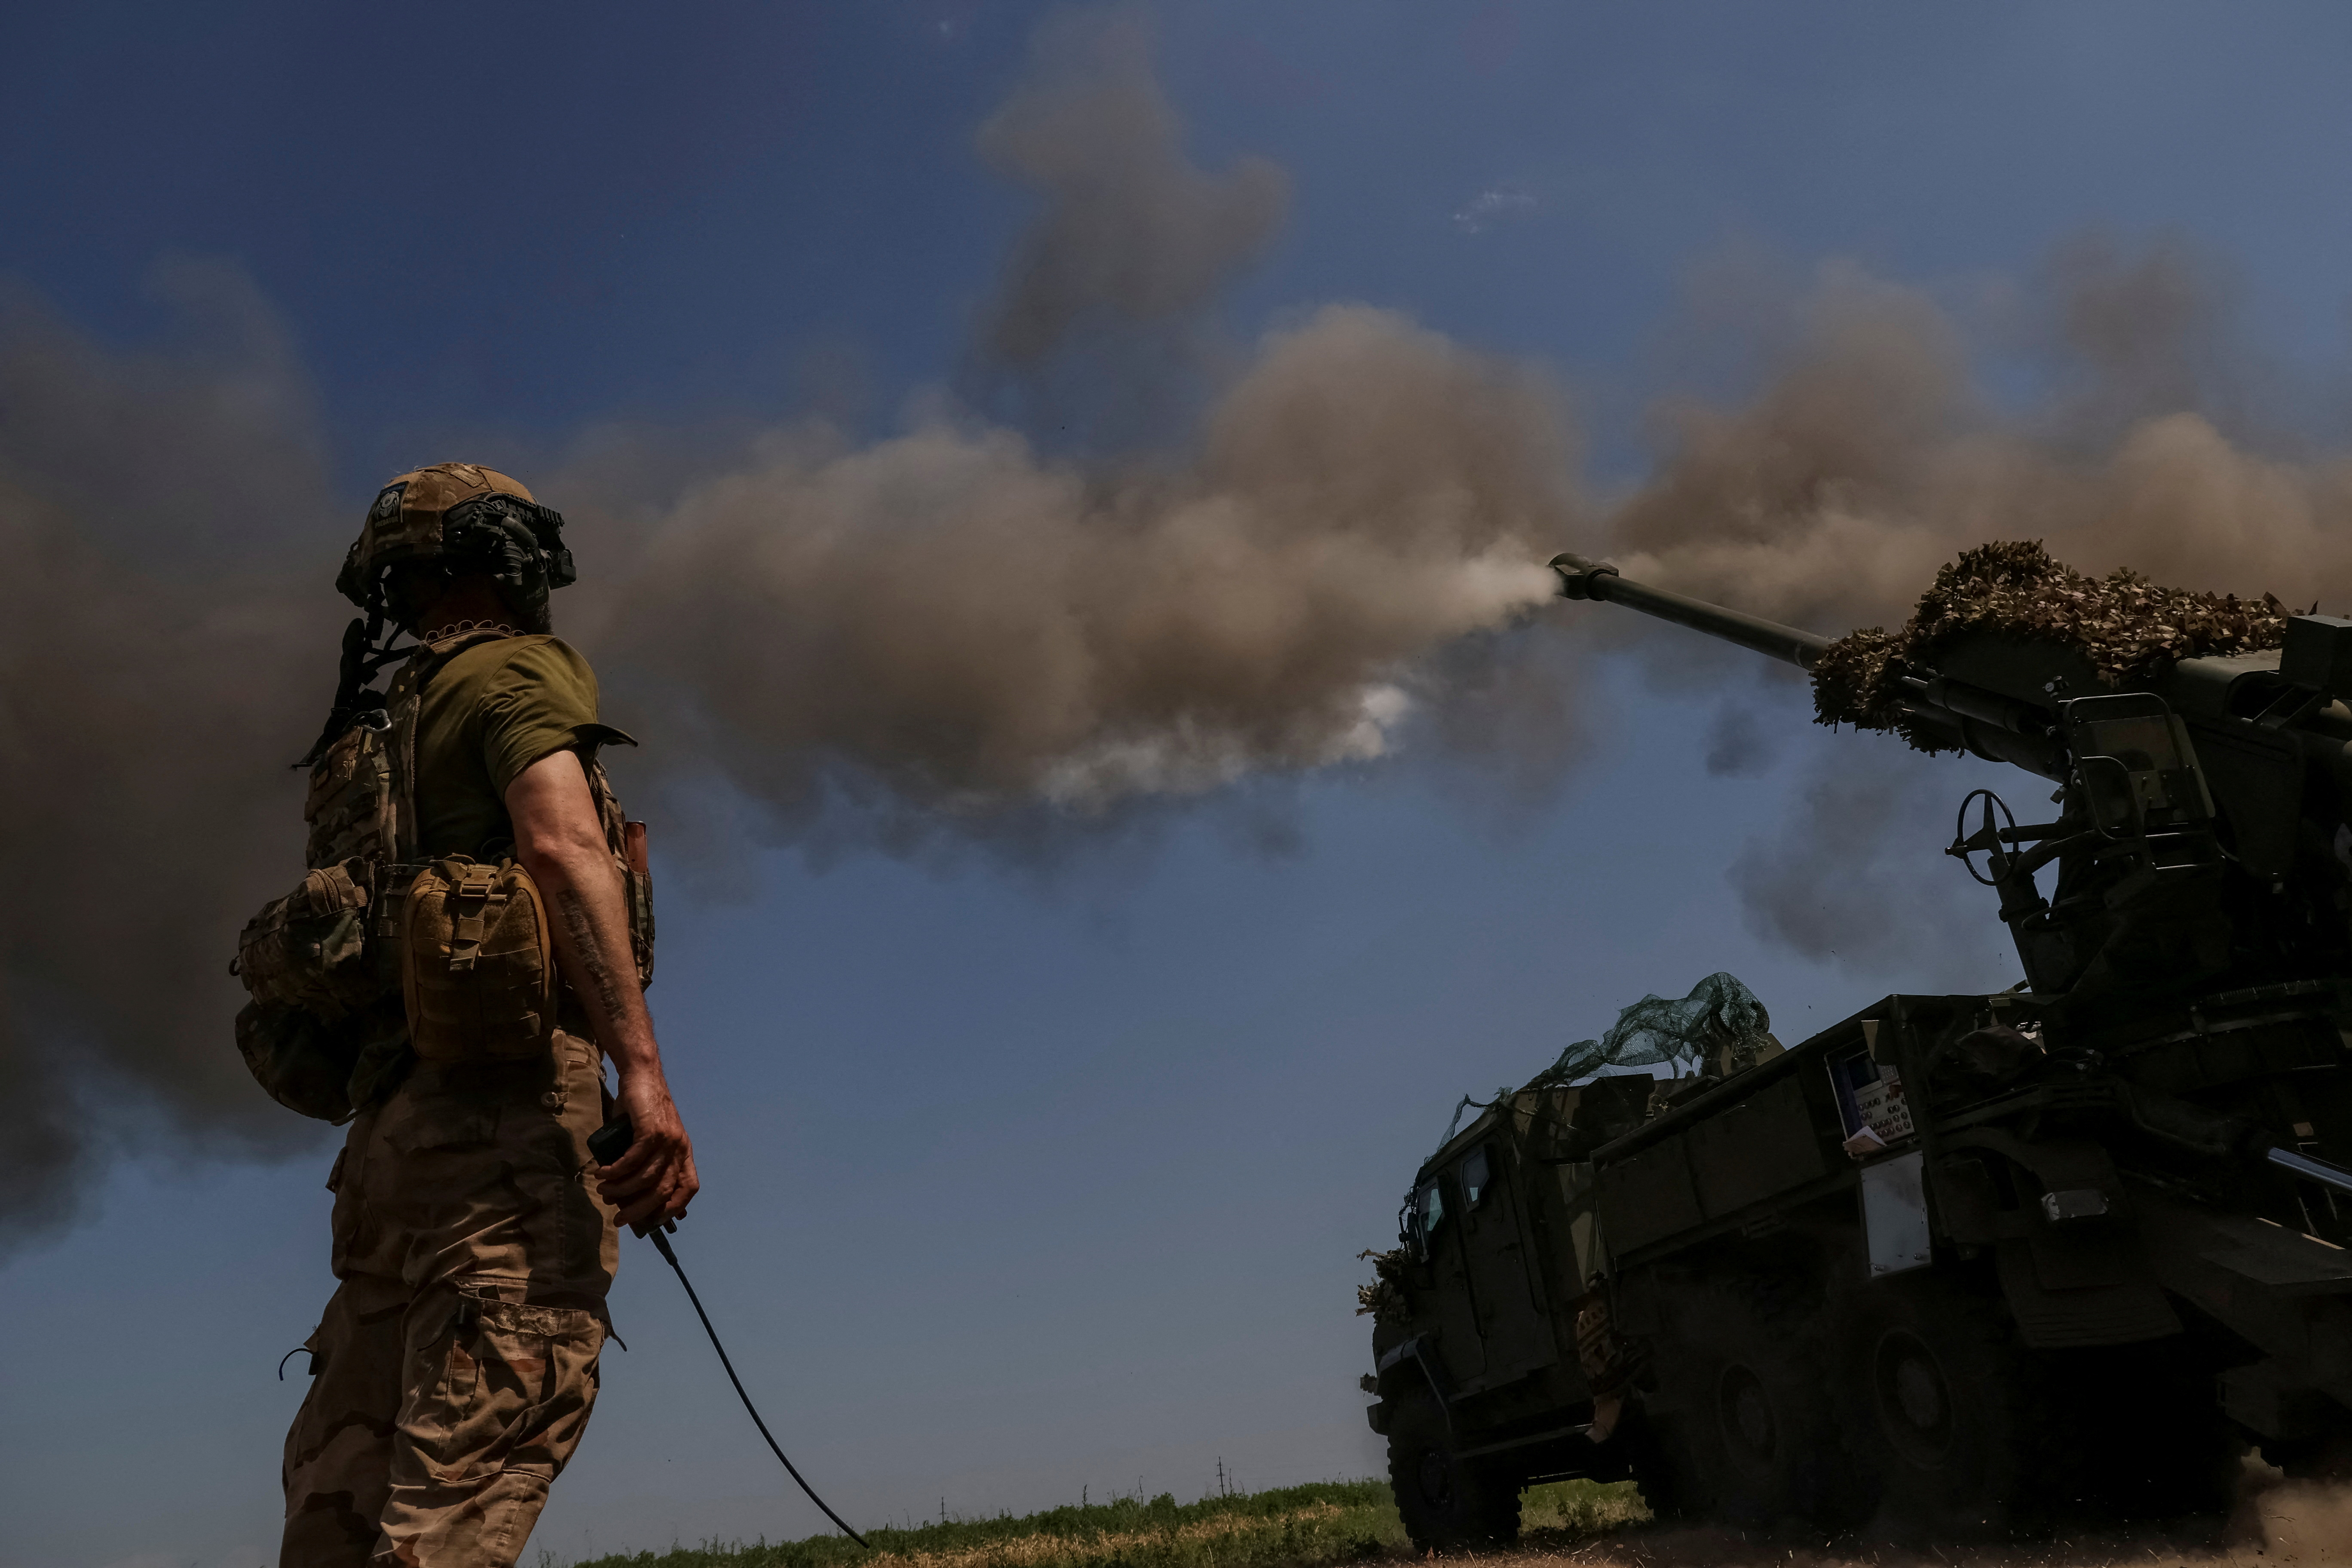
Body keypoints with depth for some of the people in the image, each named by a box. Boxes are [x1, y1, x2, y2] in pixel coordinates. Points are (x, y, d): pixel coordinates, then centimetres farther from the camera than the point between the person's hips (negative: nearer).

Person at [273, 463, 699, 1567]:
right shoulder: (518, 669, 3)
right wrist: (641, 1068, -24)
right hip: (505, 1093, -9)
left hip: (395, 1114, 9)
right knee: (479, 1457, -14)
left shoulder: (380, 725, 29)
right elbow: (561, 844, -17)